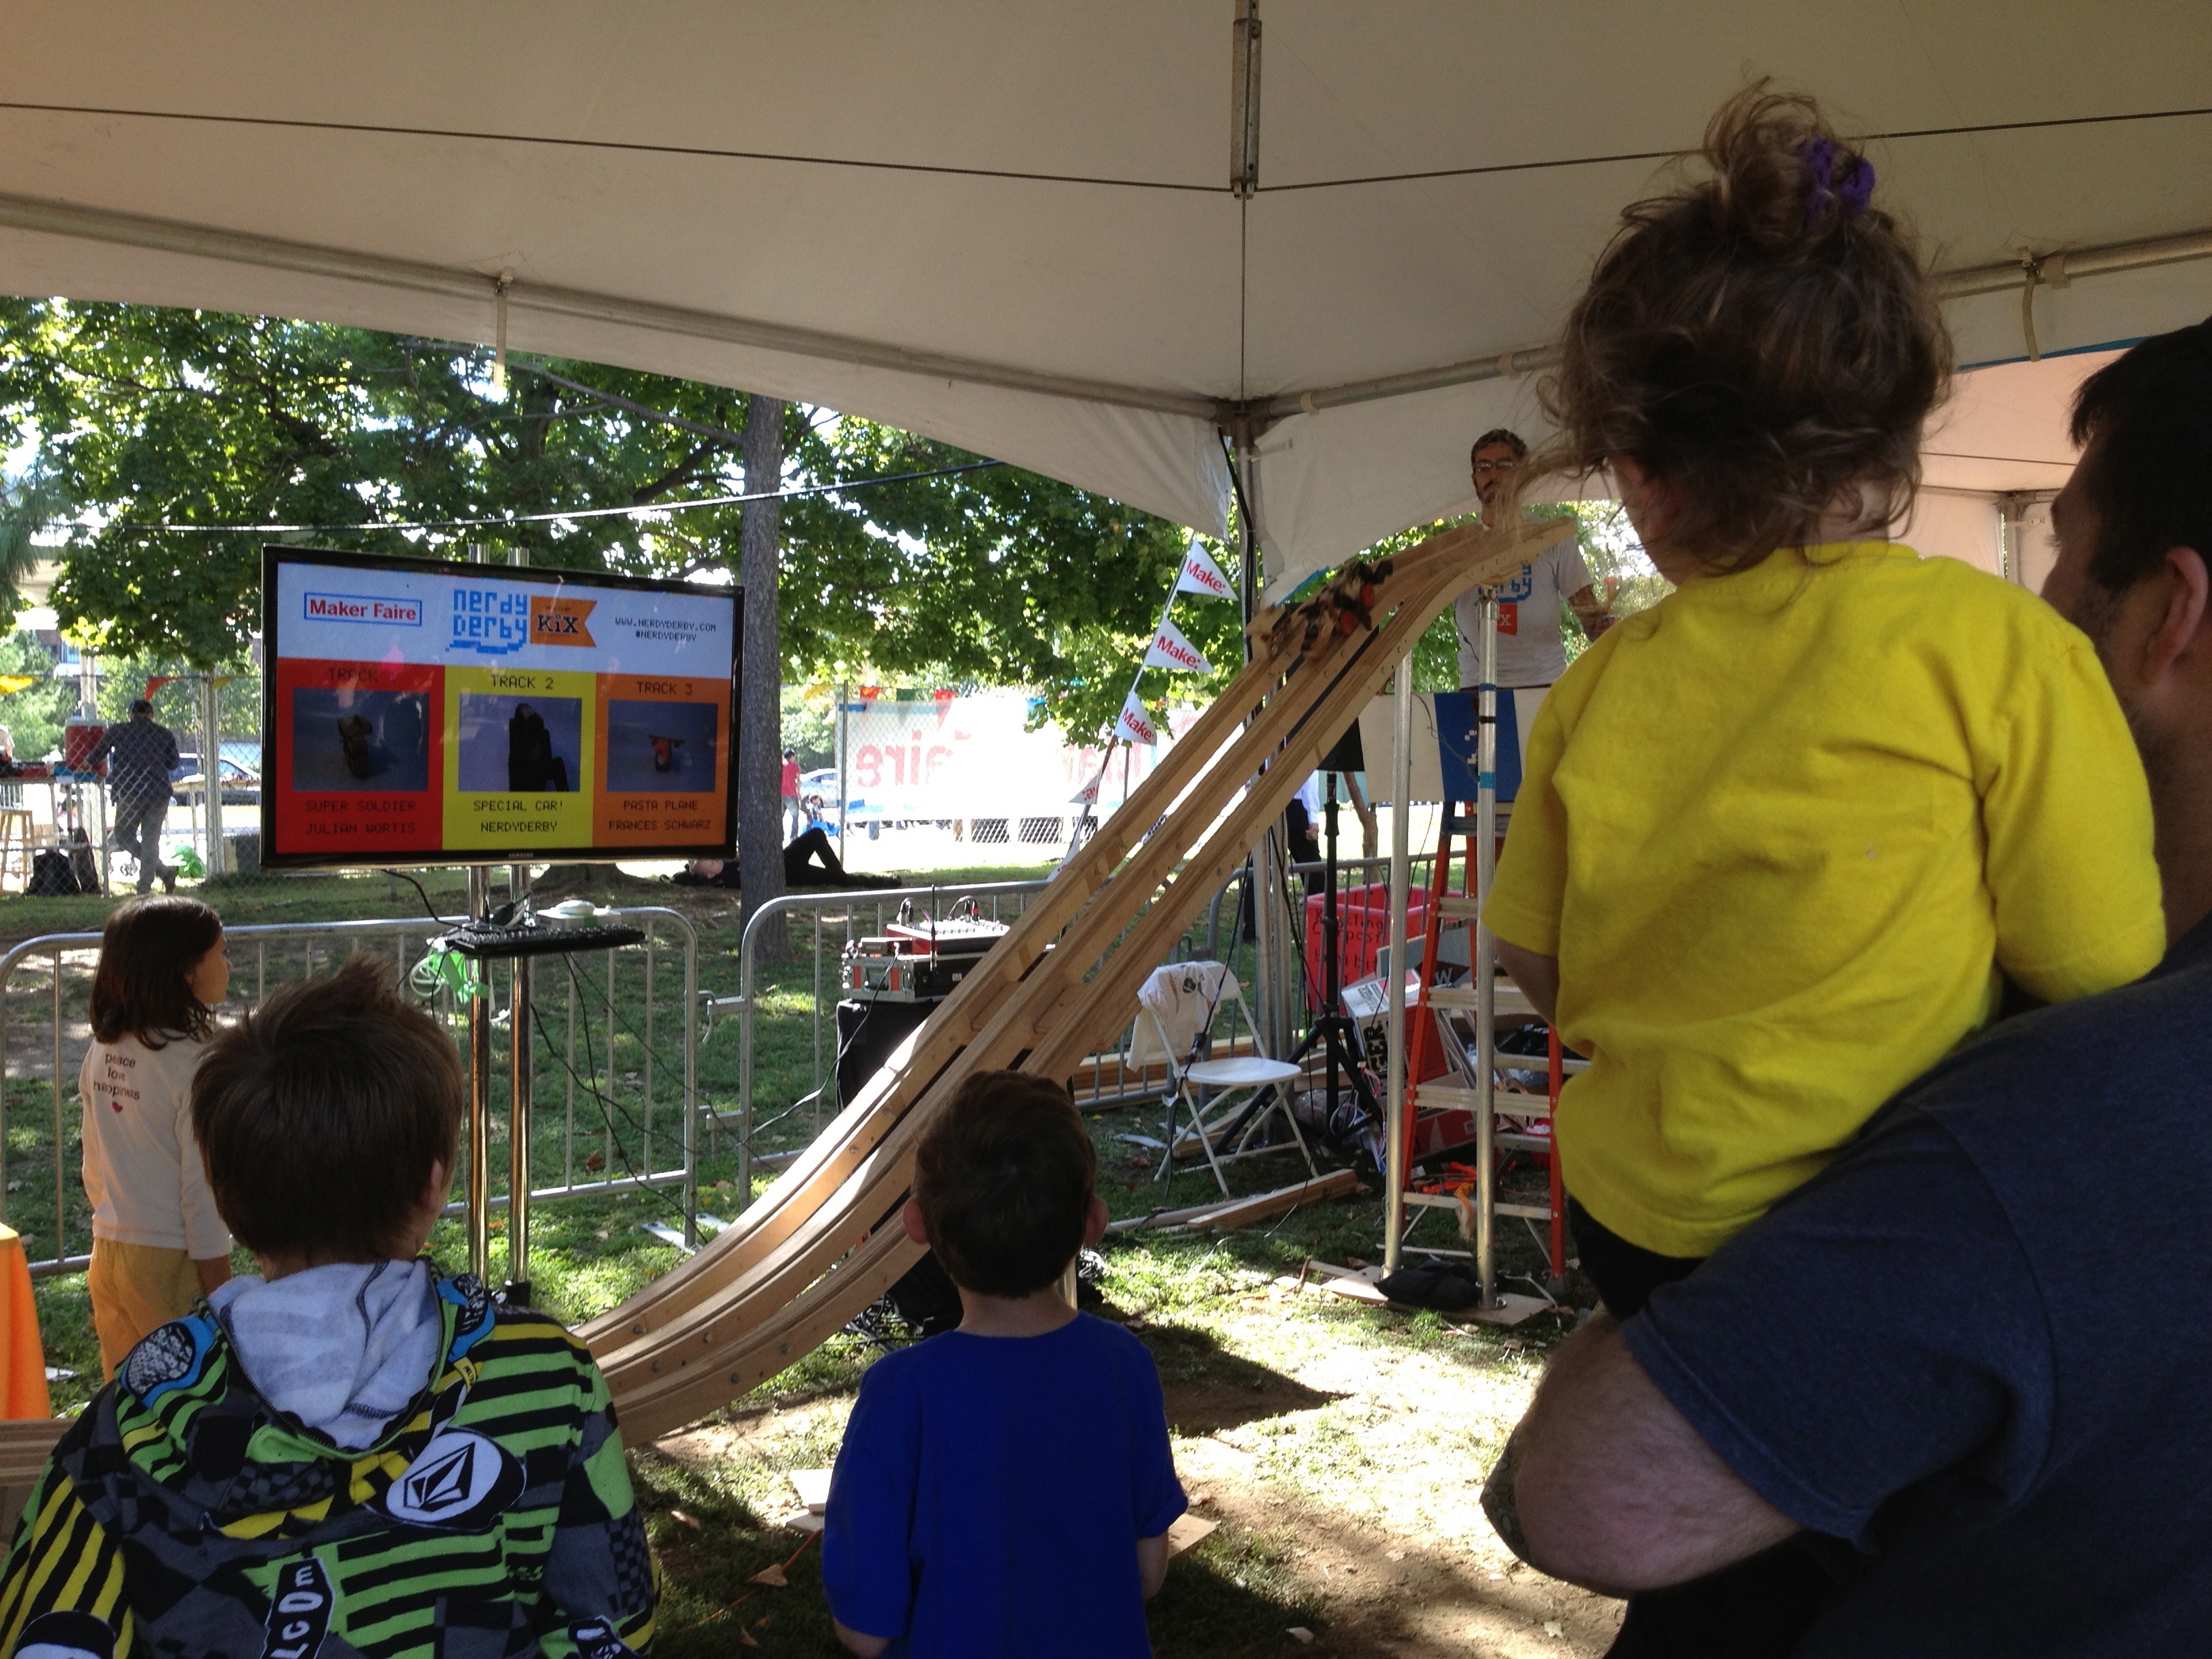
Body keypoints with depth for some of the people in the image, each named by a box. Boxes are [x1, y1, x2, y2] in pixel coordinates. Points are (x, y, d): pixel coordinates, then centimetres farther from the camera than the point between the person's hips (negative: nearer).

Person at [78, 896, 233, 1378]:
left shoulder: (103, 1052, 2)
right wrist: (218, 1297, -11)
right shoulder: (192, 1062, -19)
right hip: (171, 1263, -7)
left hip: (109, 1253, 7)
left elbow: (95, 1169, 10)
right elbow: (202, 1188, -17)